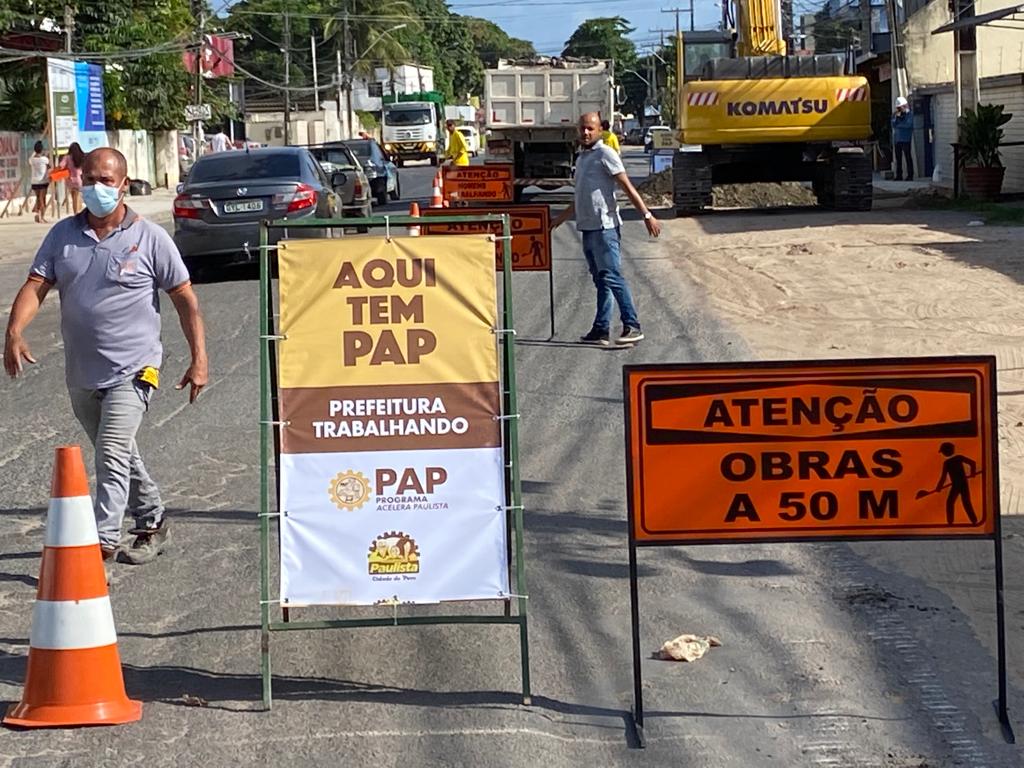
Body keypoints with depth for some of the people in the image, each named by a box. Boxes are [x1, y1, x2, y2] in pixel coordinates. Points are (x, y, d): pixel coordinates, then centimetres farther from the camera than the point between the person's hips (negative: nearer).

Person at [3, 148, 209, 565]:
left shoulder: (150, 238, -5)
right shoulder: (63, 234, 4)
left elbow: (185, 299, -2)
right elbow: (35, 286, -3)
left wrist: (199, 359, -8)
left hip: (132, 370, -5)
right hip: (81, 373, 5)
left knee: (113, 455, -17)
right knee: (118, 455, 18)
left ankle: (103, 541, -21)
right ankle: (152, 523, 35)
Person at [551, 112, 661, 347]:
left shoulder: (605, 155, -6)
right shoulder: (581, 158, 20)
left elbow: (627, 187, -11)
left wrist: (647, 215, -17)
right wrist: (560, 219, 36)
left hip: (604, 227, -9)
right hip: (587, 228, 9)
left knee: (612, 277, -12)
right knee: (601, 280, 9)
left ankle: (633, 326, -11)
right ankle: (601, 330, 10)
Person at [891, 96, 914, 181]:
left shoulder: (909, 114, -3)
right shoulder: (895, 114, 12)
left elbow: (908, 124, -14)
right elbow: (893, 125, 2)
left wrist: (898, 125, -6)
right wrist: (897, 117, -12)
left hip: (906, 139, -5)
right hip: (897, 138, 5)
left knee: (908, 157, -5)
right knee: (898, 158, 6)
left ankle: (910, 176, -4)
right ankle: (899, 176, 10)